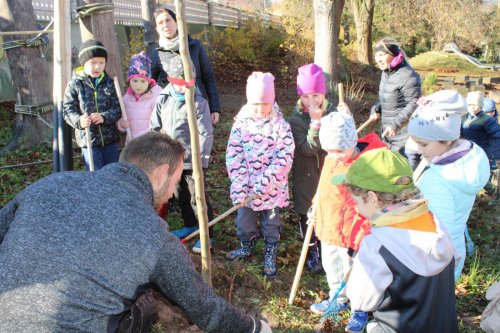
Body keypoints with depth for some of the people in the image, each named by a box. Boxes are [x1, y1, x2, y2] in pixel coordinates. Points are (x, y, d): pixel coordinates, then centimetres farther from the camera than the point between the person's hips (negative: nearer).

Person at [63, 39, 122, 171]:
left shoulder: (109, 82, 2)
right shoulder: (75, 84, -4)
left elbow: (118, 108, -2)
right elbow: (68, 110, -5)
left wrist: (104, 117, -21)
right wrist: (79, 120, -26)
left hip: (110, 139, 3)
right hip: (88, 140, -3)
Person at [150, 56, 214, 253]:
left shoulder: (198, 102, -14)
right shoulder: (163, 100, 1)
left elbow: (205, 135, -15)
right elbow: (155, 128, 9)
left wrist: (200, 161, -18)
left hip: (192, 160, -6)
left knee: (198, 198, 1)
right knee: (181, 196, 21)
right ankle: (190, 225, 41)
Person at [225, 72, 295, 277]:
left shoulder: (280, 125, -12)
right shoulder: (241, 123, -5)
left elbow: (285, 156, -17)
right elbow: (234, 155, -8)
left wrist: (266, 180, -24)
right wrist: (239, 184, -17)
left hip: (272, 188, -2)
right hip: (247, 187, 3)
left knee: (271, 225, 15)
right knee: (244, 222, 19)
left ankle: (270, 257, 37)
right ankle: (247, 247, 47)